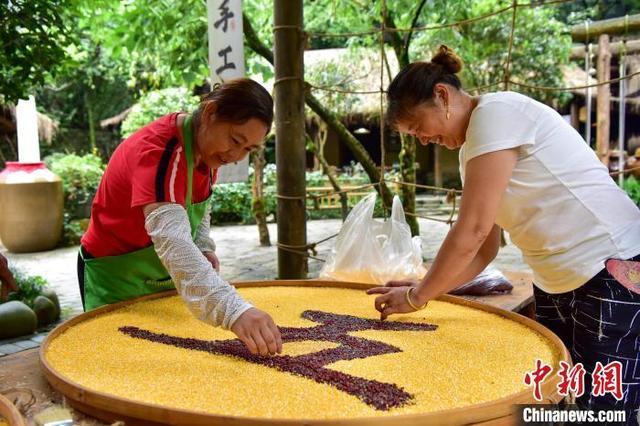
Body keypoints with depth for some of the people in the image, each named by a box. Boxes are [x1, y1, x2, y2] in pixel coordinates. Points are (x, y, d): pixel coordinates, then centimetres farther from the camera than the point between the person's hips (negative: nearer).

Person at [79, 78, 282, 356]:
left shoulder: (208, 143, -8)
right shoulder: (157, 151, -34)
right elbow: (171, 241, -50)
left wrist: (203, 246, -8)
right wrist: (234, 311, -61)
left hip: (168, 277, 7)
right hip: (117, 278, -7)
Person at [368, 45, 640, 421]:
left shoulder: (497, 112, -16)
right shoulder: (473, 147, 12)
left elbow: (472, 231, -20)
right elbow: (483, 250, 11)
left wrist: (417, 296, -11)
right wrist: (421, 289, 1)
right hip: (557, 286, 9)